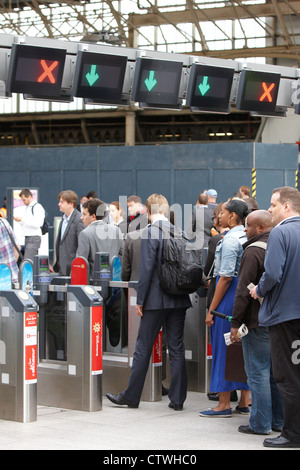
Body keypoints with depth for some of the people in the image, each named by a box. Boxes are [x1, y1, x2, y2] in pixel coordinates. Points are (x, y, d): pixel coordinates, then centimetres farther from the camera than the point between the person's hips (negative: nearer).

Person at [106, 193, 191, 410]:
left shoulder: (150, 232, -11)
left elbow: (146, 268, -15)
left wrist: (140, 300, -10)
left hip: (157, 299, -5)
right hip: (179, 299, 5)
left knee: (143, 348, 3)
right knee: (177, 348, 8)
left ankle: (131, 396, 11)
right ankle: (177, 398, 8)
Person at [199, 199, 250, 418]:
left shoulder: (230, 239, -14)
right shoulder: (248, 236, 12)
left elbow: (226, 277, -18)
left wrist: (211, 309, -15)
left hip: (230, 293, -9)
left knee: (223, 346, -3)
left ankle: (224, 405, 0)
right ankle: (244, 401, 16)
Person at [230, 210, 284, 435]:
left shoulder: (254, 251, -13)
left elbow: (244, 290, -17)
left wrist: (236, 322, -14)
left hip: (257, 322, -8)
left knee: (258, 373, -3)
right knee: (275, 372, 14)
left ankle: (260, 424, 0)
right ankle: (279, 421, 18)